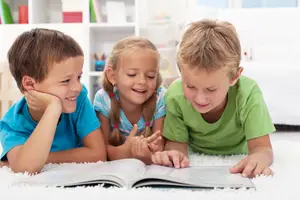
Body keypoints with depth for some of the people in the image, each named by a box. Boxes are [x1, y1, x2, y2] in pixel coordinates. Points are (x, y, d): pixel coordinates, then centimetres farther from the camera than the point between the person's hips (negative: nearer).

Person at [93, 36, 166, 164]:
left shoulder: (160, 99, -18)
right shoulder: (103, 99, -19)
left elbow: (160, 148, -17)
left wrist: (149, 155, -41)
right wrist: (126, 150, -37)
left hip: (148, 168, 2)